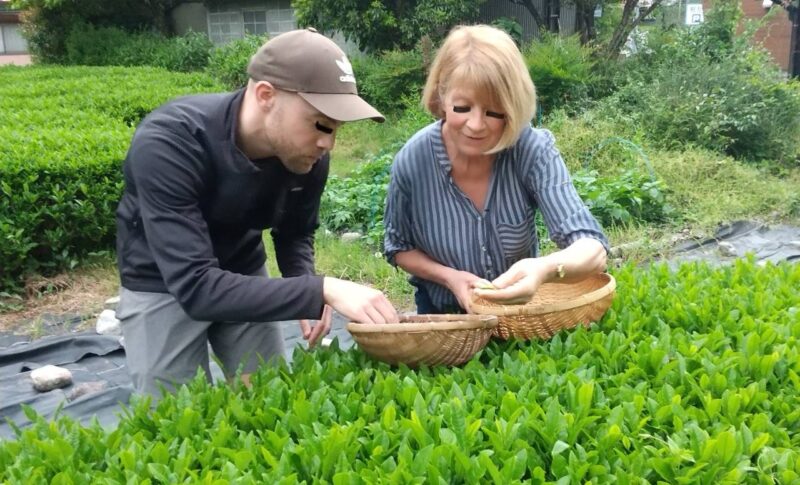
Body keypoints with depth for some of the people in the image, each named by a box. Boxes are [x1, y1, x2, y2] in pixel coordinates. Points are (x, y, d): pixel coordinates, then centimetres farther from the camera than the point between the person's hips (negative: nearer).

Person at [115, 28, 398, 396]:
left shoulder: (309, 154, -18)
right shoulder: (166, 144, -34)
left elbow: (295, 234, 1)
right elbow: (196, 286, -39)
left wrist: (308, 293, -18)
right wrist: (321, 291, -43)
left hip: (244, 277, 4)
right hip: (163, 287, -4)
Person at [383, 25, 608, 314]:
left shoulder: (533, 150, -20)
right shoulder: (412, 162, -18)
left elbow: (593, 250, -25)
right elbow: (399, 247, -1)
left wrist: (544, 269, -46)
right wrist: (449, 277, -19)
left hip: (520, 310, 0)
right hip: (443, 315, 1)